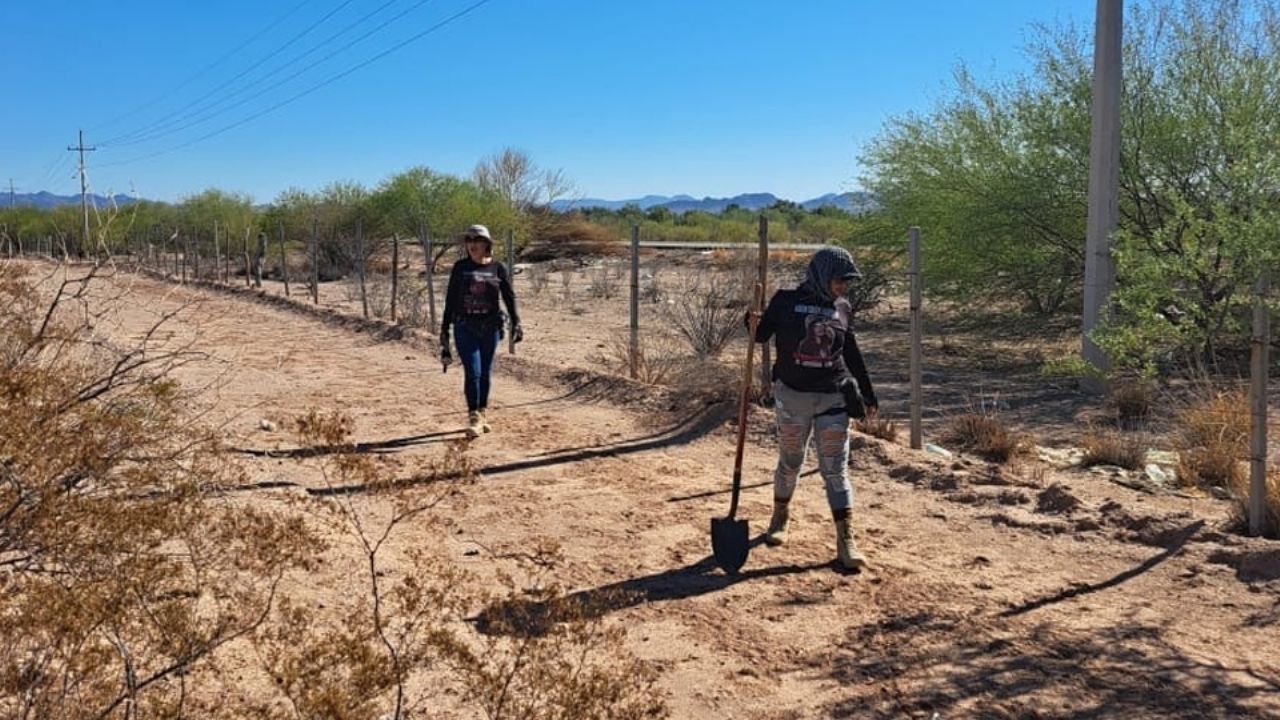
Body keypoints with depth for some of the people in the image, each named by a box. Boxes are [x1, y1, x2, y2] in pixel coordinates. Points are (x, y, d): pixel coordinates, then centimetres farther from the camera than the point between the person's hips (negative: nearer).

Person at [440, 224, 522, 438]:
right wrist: (445, 328, 6)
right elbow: (450, 299, 7)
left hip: (490, 327, 1)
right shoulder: (460, 268, 4)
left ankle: (482, 414, 23)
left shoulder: (498, 268, 2)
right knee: (472, 372, -10)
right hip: (465, 327, -1)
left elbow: (509, 297, 2)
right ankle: (473, 418, -7)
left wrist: (516, 323, -8)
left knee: (485, 373, 9)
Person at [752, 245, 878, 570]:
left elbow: (852, 355, 14)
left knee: (836, 470, -2)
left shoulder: (843, 309, 6)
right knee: (790, 463, 12)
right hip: (793, 395, -2)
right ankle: (779, 518, 36)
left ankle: (845, 542, -2)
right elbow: (761, 335, -1)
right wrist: (753, 321, -24)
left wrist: (868, 396, 17)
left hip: (834, 397, 2)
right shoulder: (786, 301, -4)